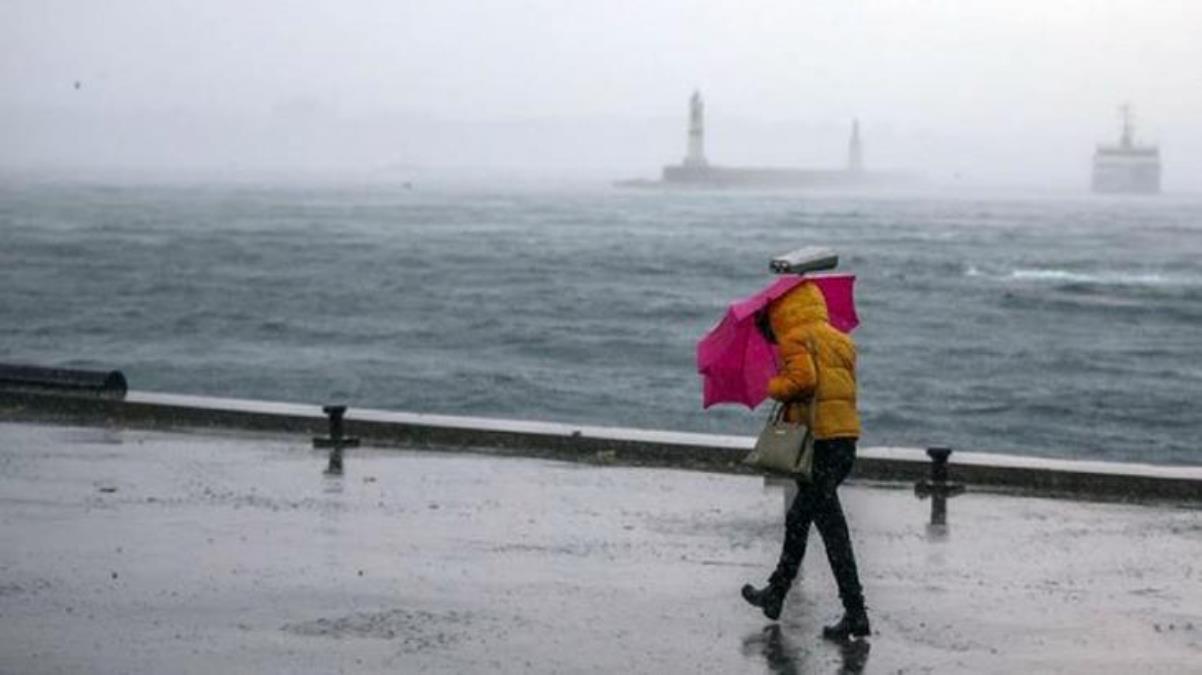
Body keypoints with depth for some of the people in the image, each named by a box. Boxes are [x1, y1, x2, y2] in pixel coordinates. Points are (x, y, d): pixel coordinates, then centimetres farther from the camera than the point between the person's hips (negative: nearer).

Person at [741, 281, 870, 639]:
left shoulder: (796, 338, -6)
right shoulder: (840, 340, 19)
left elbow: (803, 378, -21)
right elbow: (847, 387, 15)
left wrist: (775, 387, -2)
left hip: (816, 439, -9)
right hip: (846, 438, 9)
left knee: (832, 527, -8)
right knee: (798, 519, 22)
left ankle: (855, 613, -11)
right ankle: (775, 594, 33)